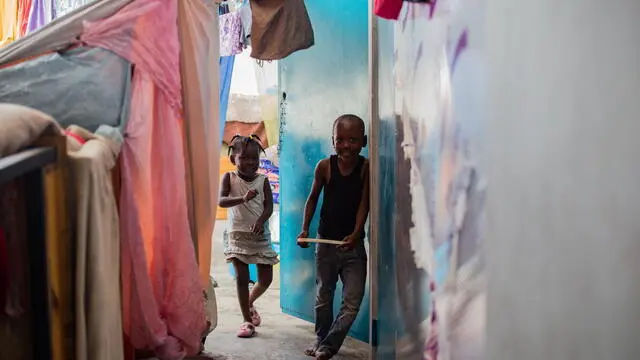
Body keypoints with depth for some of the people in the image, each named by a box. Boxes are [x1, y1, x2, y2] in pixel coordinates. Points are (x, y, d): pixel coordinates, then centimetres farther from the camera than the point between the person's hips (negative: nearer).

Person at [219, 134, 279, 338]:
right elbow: (221, 201, -18)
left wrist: (260, 221, -28)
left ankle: (250, 303, 36)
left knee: (266, 279, 6)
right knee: (242, 277, -1)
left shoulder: (263, 180, -1)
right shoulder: (229, 178, -4)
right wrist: (243, 199, -35)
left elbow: (269, 205, -7)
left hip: (261, 235, 2)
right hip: (238, 235, -2)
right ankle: (247, 320, 12)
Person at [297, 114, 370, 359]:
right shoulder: (325, 166, -8)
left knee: (353, 301, -4)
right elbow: (313, 198, 4)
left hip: (353, 244, -1)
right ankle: (321, 340, 33)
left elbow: (364, 203, -13)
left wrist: (356, 234, -26)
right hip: (326, 242, 1)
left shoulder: (367, 167, -11)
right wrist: (305, 229, -2)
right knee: (323, 297, 15)